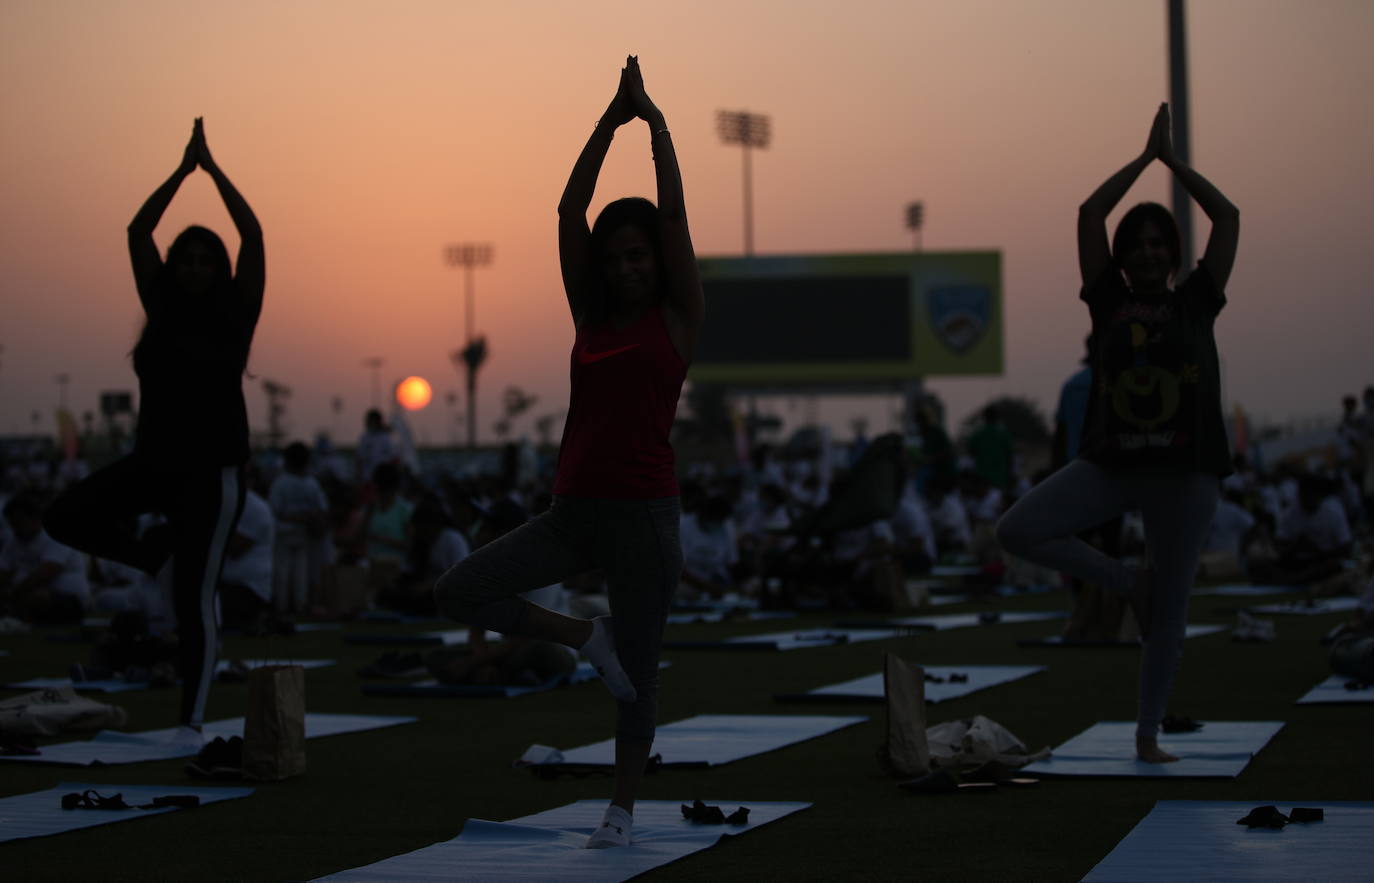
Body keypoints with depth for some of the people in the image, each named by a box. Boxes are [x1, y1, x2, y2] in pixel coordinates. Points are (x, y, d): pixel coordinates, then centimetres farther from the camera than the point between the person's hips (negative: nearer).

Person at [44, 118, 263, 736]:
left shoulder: (234, 315, 0)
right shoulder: (163, 312, 8)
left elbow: (252, 234, -8)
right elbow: (137, 232, 4)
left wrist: (213, 168, -4)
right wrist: (182, 169, 2)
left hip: (213, 469, -4)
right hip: (154, 459, 4)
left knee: (195, 597, -7)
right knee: (66, 517, -13)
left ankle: (192, 723, -1)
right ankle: (150, 552, 12)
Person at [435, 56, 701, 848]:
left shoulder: (678, 316, 2)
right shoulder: (591, 314, 11)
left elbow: (674, 215, -5)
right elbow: (569, 209, 6)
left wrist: (656, 121, -1)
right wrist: (612, 120, 3)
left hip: (646, 513, -4)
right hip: (574, 510, 4)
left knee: (638, 670, 3)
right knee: (461, 591, -12)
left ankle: (623, 807, 20)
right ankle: (588, 637, 5)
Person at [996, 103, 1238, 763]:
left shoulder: (1196, 304, 5)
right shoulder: (1110, 302, 6)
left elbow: (1227, 217, 1)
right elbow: (1089, 214, 0)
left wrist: (1173, 161, 7)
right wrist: (1145, 157, 6)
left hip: (1185, 474, -1)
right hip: (1110, 466, 1)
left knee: (1169, 613, 4)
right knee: (1017, 530, -17)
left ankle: (1148, 735, 18)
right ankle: (1128, 583, 1)